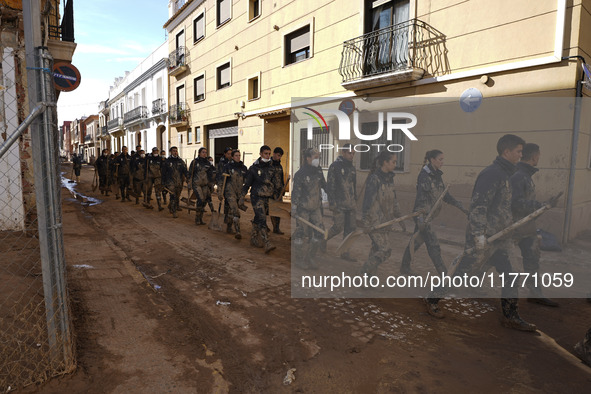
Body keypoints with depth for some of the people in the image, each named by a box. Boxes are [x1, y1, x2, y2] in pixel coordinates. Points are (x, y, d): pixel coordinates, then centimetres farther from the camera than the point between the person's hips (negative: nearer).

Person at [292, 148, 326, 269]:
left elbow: (323, 184, 20)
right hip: (303, 209, -6)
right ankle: (299, 259, 19)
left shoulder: (318, 171, 4)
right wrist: (294, 209, -15)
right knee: (302, 234, 2)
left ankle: (311, 256, 20)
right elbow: (296, 192, -14)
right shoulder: (300, 174, -15)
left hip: (315, 208, 6)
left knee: (319, 233, 3)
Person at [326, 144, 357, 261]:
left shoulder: (352, 168, 16)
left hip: (350, 205, 7)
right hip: (339, 204, -7)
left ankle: (345, 252, 17)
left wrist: (355, 201, 20)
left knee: (351, 228, 6)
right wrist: (332, 203, -15)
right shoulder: (335, 167, -7)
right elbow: (330, 186, -10)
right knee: (338, 227, -8)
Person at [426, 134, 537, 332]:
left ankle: (510, 316, 22)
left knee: (510, 275, 10)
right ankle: (433, 300, 17)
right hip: (483, 236, -9)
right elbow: (478, 204, -23)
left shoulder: (505, 174, 15)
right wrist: (479, 234, -28)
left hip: (497, 239, 9)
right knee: (461, 271, 1)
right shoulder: (491, 173, -16)